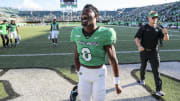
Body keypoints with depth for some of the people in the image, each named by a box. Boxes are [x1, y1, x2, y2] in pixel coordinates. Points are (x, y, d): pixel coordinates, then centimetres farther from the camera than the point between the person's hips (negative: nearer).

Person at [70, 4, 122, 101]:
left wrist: (116, 84, -10)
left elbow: (113, 60, -16)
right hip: (84, 72, 4)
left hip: (99, 73, -3)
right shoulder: (77, 33, -8)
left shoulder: (104, 34, -22)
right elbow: (76, 57, 4)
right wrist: (79, 75, 13)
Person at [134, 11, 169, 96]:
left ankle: (158, 90, -7)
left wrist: (165, 33, -31)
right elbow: (137, 38, -13)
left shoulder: (158, 29, 4)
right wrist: (139, 46, -34)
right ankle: (142, 79, 47)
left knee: (156, 70, -7)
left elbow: (166, 39, -7)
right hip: (144, 51, 0)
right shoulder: (143, 28, -3)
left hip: (154, 52, 1)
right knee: (143, 67, 18)